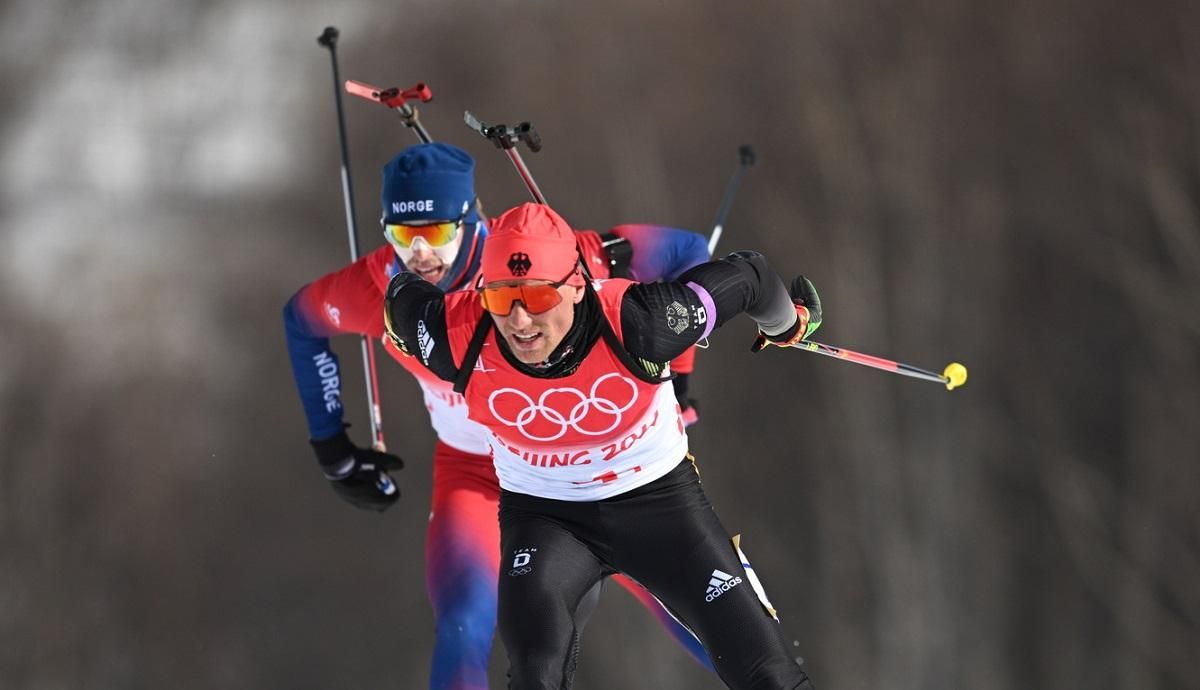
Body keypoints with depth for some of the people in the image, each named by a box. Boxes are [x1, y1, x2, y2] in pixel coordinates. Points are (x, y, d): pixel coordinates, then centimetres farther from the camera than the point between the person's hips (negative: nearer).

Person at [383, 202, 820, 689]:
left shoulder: (632, 324, -31)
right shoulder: (459, 337, -27)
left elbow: (744, 277, -15)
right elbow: (403, 294, -3)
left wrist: (788, 324, 7)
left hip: (657, 498, 0)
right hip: (542, 515, 0)